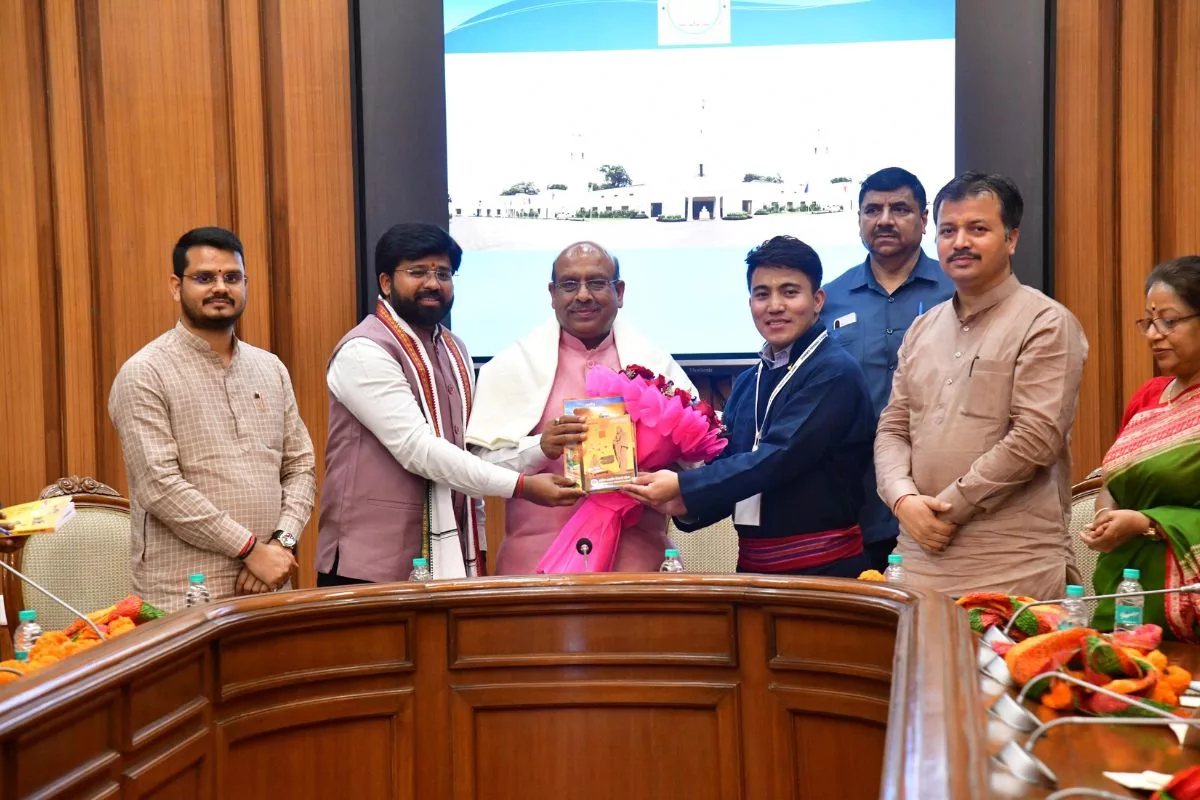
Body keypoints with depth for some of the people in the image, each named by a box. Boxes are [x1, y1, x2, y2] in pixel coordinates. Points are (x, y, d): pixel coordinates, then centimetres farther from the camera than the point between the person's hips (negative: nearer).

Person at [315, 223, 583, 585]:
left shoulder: (454, 350, 14)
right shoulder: (363, 351, -12)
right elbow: (417, 448, -20)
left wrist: (477, 547, 15)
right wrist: (521, 486, -22)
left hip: (446, 558, 7)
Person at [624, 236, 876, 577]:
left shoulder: (835, 373, -12)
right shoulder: (747, 383, 11)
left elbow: (780, 458, -22)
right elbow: (725, 463, 8)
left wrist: (684, 487, -22)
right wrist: (688, 506, -12)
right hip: (753, 568, 7)